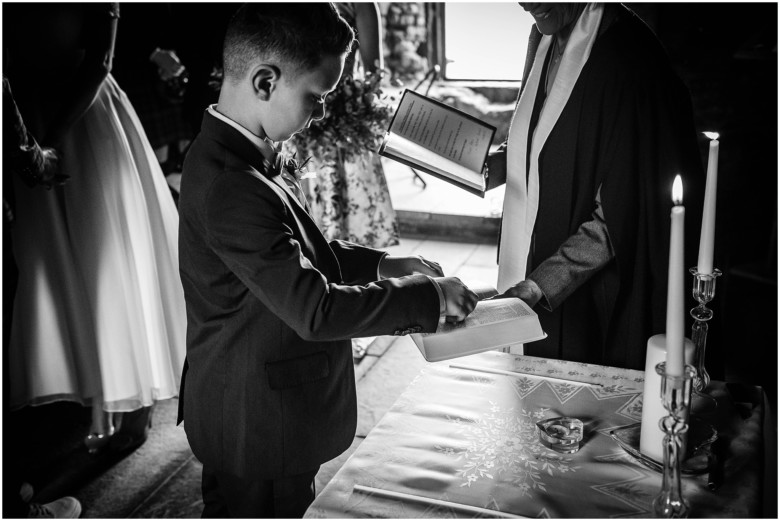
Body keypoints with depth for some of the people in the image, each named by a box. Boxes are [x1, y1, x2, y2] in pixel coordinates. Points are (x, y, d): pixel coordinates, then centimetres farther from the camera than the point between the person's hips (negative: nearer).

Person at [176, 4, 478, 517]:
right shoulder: (232, 186, -30)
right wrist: (430, 297, -21)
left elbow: (297, 254, 15)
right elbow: (316, 310, -30)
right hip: (258, 427, -9)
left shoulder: (243, 153, 3)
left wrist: (381, 264, 4)